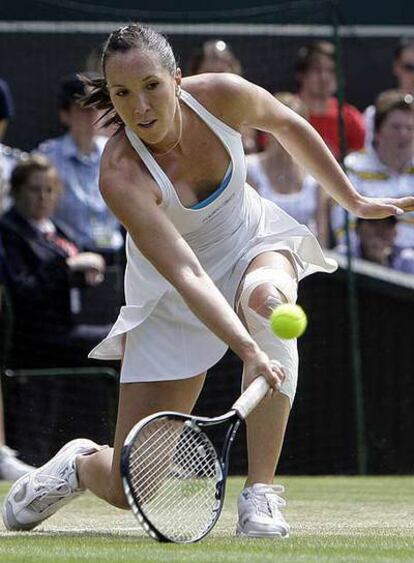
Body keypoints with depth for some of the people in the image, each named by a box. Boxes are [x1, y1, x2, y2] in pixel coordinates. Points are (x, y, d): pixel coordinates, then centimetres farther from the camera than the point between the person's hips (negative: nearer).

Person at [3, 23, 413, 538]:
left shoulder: (222, 95, -22)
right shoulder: (120, 176, -33)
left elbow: (287, 126, 2)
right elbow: (186, 276, -40)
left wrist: (353, 200, 10)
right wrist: (249, 351, -53)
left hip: (254, 247, 3)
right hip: (169, 301, -2)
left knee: (269, 299, -39)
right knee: (128, 490, -5)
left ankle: (260, 494, -32)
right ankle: (81, 465, 35)